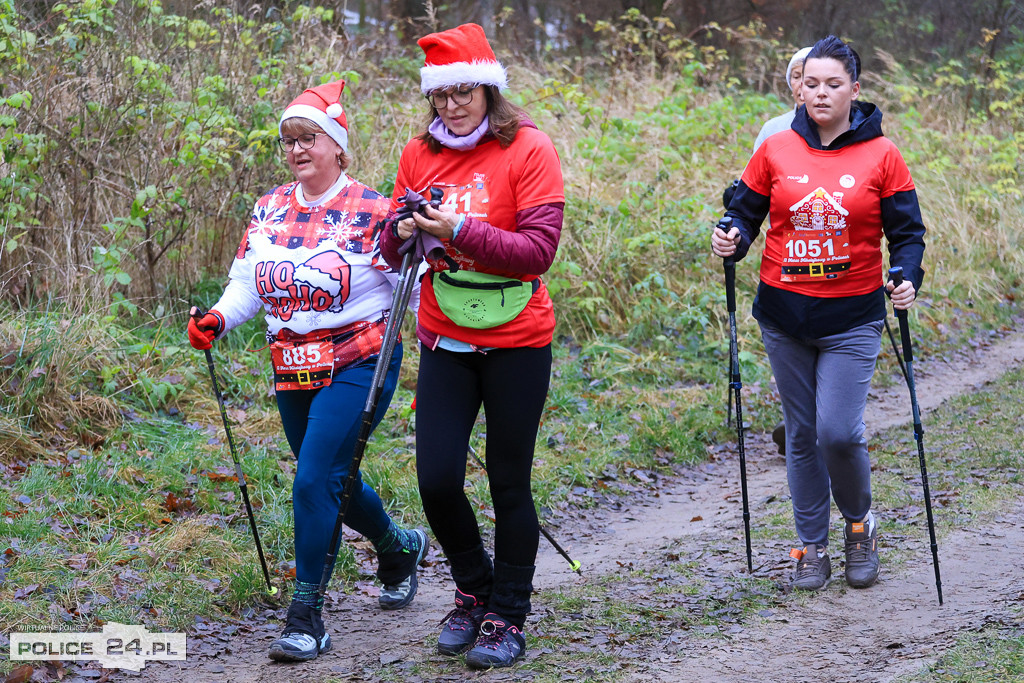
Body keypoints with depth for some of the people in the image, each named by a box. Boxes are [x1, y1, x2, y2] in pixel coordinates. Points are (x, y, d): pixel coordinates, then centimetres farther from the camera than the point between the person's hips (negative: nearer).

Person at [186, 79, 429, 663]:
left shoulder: (372, 212, -9)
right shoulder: (270, 209, 8)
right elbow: (247, 283, 11)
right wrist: (218, 319, -7)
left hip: (356, 366, -6)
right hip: (294, 369, 6)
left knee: (315, 481, -15)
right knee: (335, 482, 17)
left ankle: (307, 618, -8)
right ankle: (400, 548, 46)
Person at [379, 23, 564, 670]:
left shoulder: (529, 149, -9)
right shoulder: (420, 155, 4)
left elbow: (539, 249, -17)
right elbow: (391, 251, 8)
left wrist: (459, 231, -26)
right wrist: (402, 233, -15)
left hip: (517, 343, -4)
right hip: (445, 342, 4)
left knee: (510, 483, 4)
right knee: (437, 479, -1)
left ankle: (507, 617, 18)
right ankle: (474, 591, 23)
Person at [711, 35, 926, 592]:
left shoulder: (880, 155, -2)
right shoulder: (775, 151, 2)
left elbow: (906, 231, 1)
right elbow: (746, 212, 7)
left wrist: (908, 280, -16)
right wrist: (732, 239, -15)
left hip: (852, 317, -2)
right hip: (784, 315, 2)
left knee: (839, 432, -12)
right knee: (802, 433, 9)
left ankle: (860, 522, 17)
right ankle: (812, 547, 22)